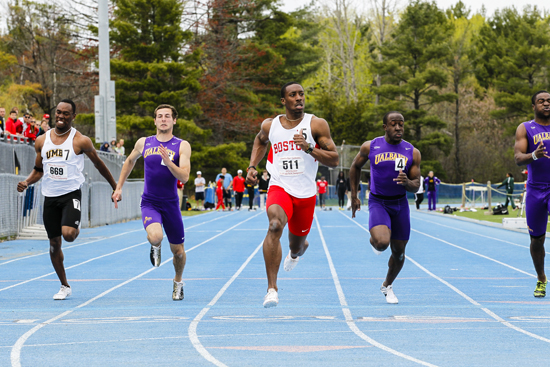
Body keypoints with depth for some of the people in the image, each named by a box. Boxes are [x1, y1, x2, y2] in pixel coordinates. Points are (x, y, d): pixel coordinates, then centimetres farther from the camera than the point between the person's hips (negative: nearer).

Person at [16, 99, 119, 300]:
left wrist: (115, 188, 12)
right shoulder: (42, 141, 6)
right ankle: (64, 286, 21)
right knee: (54, 243, 7)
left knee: (68, 234, -26)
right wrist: (27, 182, -3)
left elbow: (98, 164, 6)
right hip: (50, 196, 4)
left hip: (71, 194, -4)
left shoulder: (81, 141, -5)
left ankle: (77, 228, 12)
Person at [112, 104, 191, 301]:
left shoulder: (182, 146, -4)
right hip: (149, 203, 0)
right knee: (155, 236, -29)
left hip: (171, 204, 0)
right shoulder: (144, 143, 2)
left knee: (178, 250, 8)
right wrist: (119, 187, 20)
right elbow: (130, 161, 22)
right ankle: (155, 248, 9)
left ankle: (178, 282, 39)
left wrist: (168, 161, -30)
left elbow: (184, 177, -16)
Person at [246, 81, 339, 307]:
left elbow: (334, 160, -7)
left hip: (306, 193, 1)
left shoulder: (317, 125, -4)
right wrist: (252, 166, 15)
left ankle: (296, 252, 60)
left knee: (297, 245, 16)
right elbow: (260, 141, 29)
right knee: (275, 225, -32)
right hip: (280, 187, -1)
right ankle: (272, 288, -33)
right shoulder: (270, 125, 4)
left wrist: (309, 147, -21)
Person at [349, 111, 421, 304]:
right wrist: (354, 196, 10)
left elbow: (416, 186, -3)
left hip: (400, 204, 3)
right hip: (378, 203, -3)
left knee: (398, 252, 9)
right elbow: (355, 167, 10)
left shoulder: (413, 152, -5)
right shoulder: (370, 147, -8)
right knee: (382, 243, -27)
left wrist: (407, 182, -27)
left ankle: (387, 286, 36)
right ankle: (373, 241, 12)